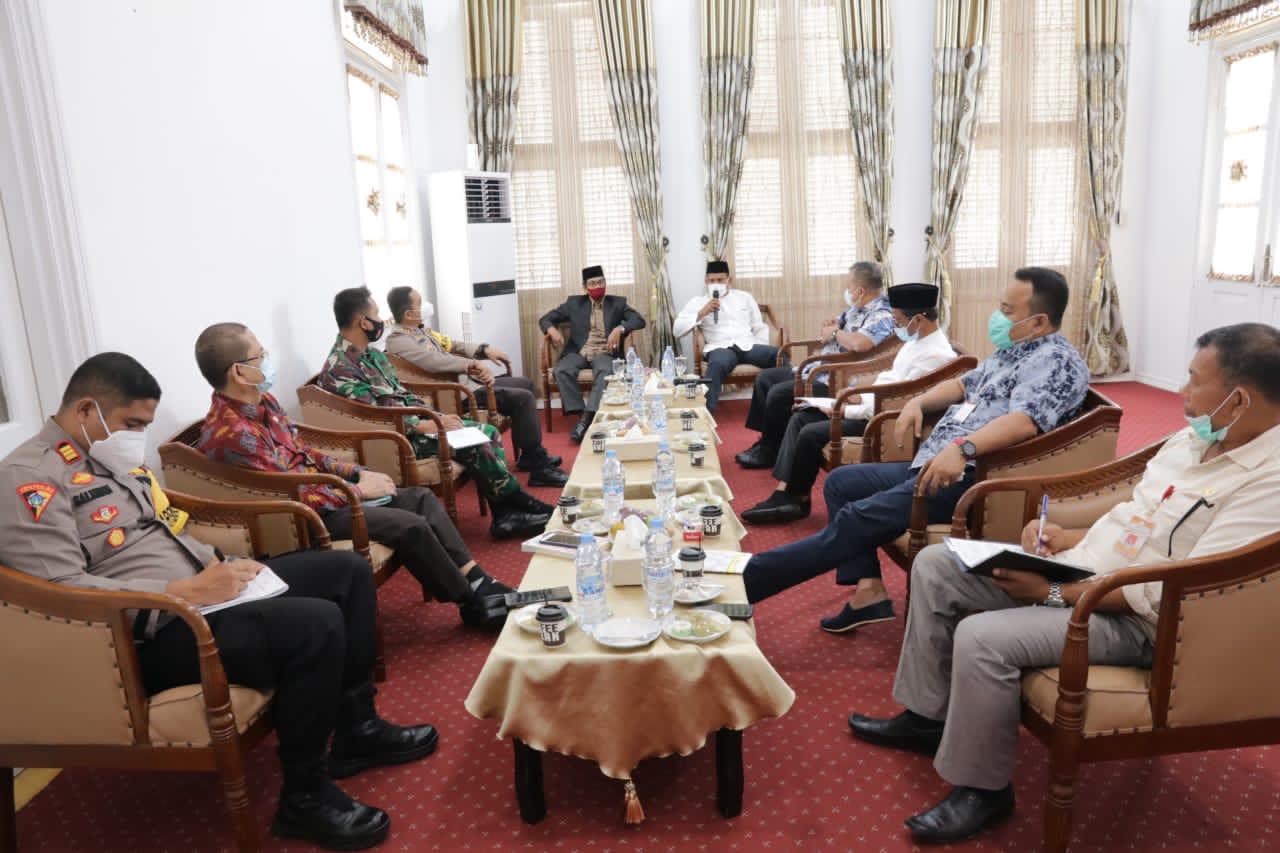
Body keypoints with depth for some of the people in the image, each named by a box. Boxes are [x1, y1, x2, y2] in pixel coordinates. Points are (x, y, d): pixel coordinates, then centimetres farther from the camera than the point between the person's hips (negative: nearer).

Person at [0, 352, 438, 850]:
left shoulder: (115, 454, 15)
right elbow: (63, 592, -25)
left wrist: (219, 564, 3)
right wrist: (189, 593, -25)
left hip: (199, 590, 10)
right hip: (148, 634, -10)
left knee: (347, 570, 6)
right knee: (316, 624, -30)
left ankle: (355, 728, 14)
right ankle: (305, 796, -10)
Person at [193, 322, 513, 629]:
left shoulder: (262, 402, 4)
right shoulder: (232, 434, -26)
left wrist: (357, 472, 3)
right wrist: (358, 490, -15)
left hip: (317, 490, 10)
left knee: (422, 497, 3)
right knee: (411, 526, -20)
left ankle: (477, 581, 2)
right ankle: (473, 604, -3)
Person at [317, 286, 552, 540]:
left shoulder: (373, 355, 13)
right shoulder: (339, 369, -18)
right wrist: (427, 425, -20)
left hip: (409, 424, 10)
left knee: (489, 433, -5)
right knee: (475, 445, -22)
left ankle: (505, 516, -9)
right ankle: (521, 506, -3)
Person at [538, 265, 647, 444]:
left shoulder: (617, 303, 13)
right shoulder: (574, 303, 14)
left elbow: (639, 320, 1)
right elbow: (545, 318, 15)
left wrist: (620, 329, -19)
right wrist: (552, 330, -10)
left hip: (605, 353, -1)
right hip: (579, 352, 2)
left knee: (605, 372, -36)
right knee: (562, 370, -30)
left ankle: (586, 419, -40)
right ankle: (581, 416, -28)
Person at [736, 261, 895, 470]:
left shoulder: (882, 316, -18)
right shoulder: (856, 308, 12)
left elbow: (860, 344, -36)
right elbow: (830, 328, 25)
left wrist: (835, 333, -17)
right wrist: (831, 325, 0)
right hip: (816, 368, 11)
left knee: (779, 394, -23)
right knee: (764, 378, 13)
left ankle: (770, 452, -2)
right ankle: (765, 441, 18)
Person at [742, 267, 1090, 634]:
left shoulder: (1056, 360, -11)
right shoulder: (1012, 350, 20)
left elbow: (1024, 421, -28)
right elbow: (965, 384, 30)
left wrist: (963, 448, -42)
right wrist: (918, 401, 10)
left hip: (971, 477, -11)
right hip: (934, 464, 11)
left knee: (855, 520, -20)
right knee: (841, 482, 9)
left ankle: (743, 580, -16)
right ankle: (868, 590, -3)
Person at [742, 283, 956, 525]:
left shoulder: (935, 355, -21)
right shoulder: (916, 340, 10)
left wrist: (846, 411, -18)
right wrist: (861, 397, 4)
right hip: (877, 407, 11)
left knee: (811, 433, -19)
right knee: (800, 417, 0)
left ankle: (798, 498, 4)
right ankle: (784, 492, -8)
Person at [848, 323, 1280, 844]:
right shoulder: (1196, 435, 6)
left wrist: (1054, 594, -23)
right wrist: (1070, 539, 3)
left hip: (1133, 621, -9)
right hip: (1078, 567, 10)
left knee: (982, 637, -30)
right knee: (935, 564, 4)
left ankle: (982, 789, -4)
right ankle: (928, 715, 15)